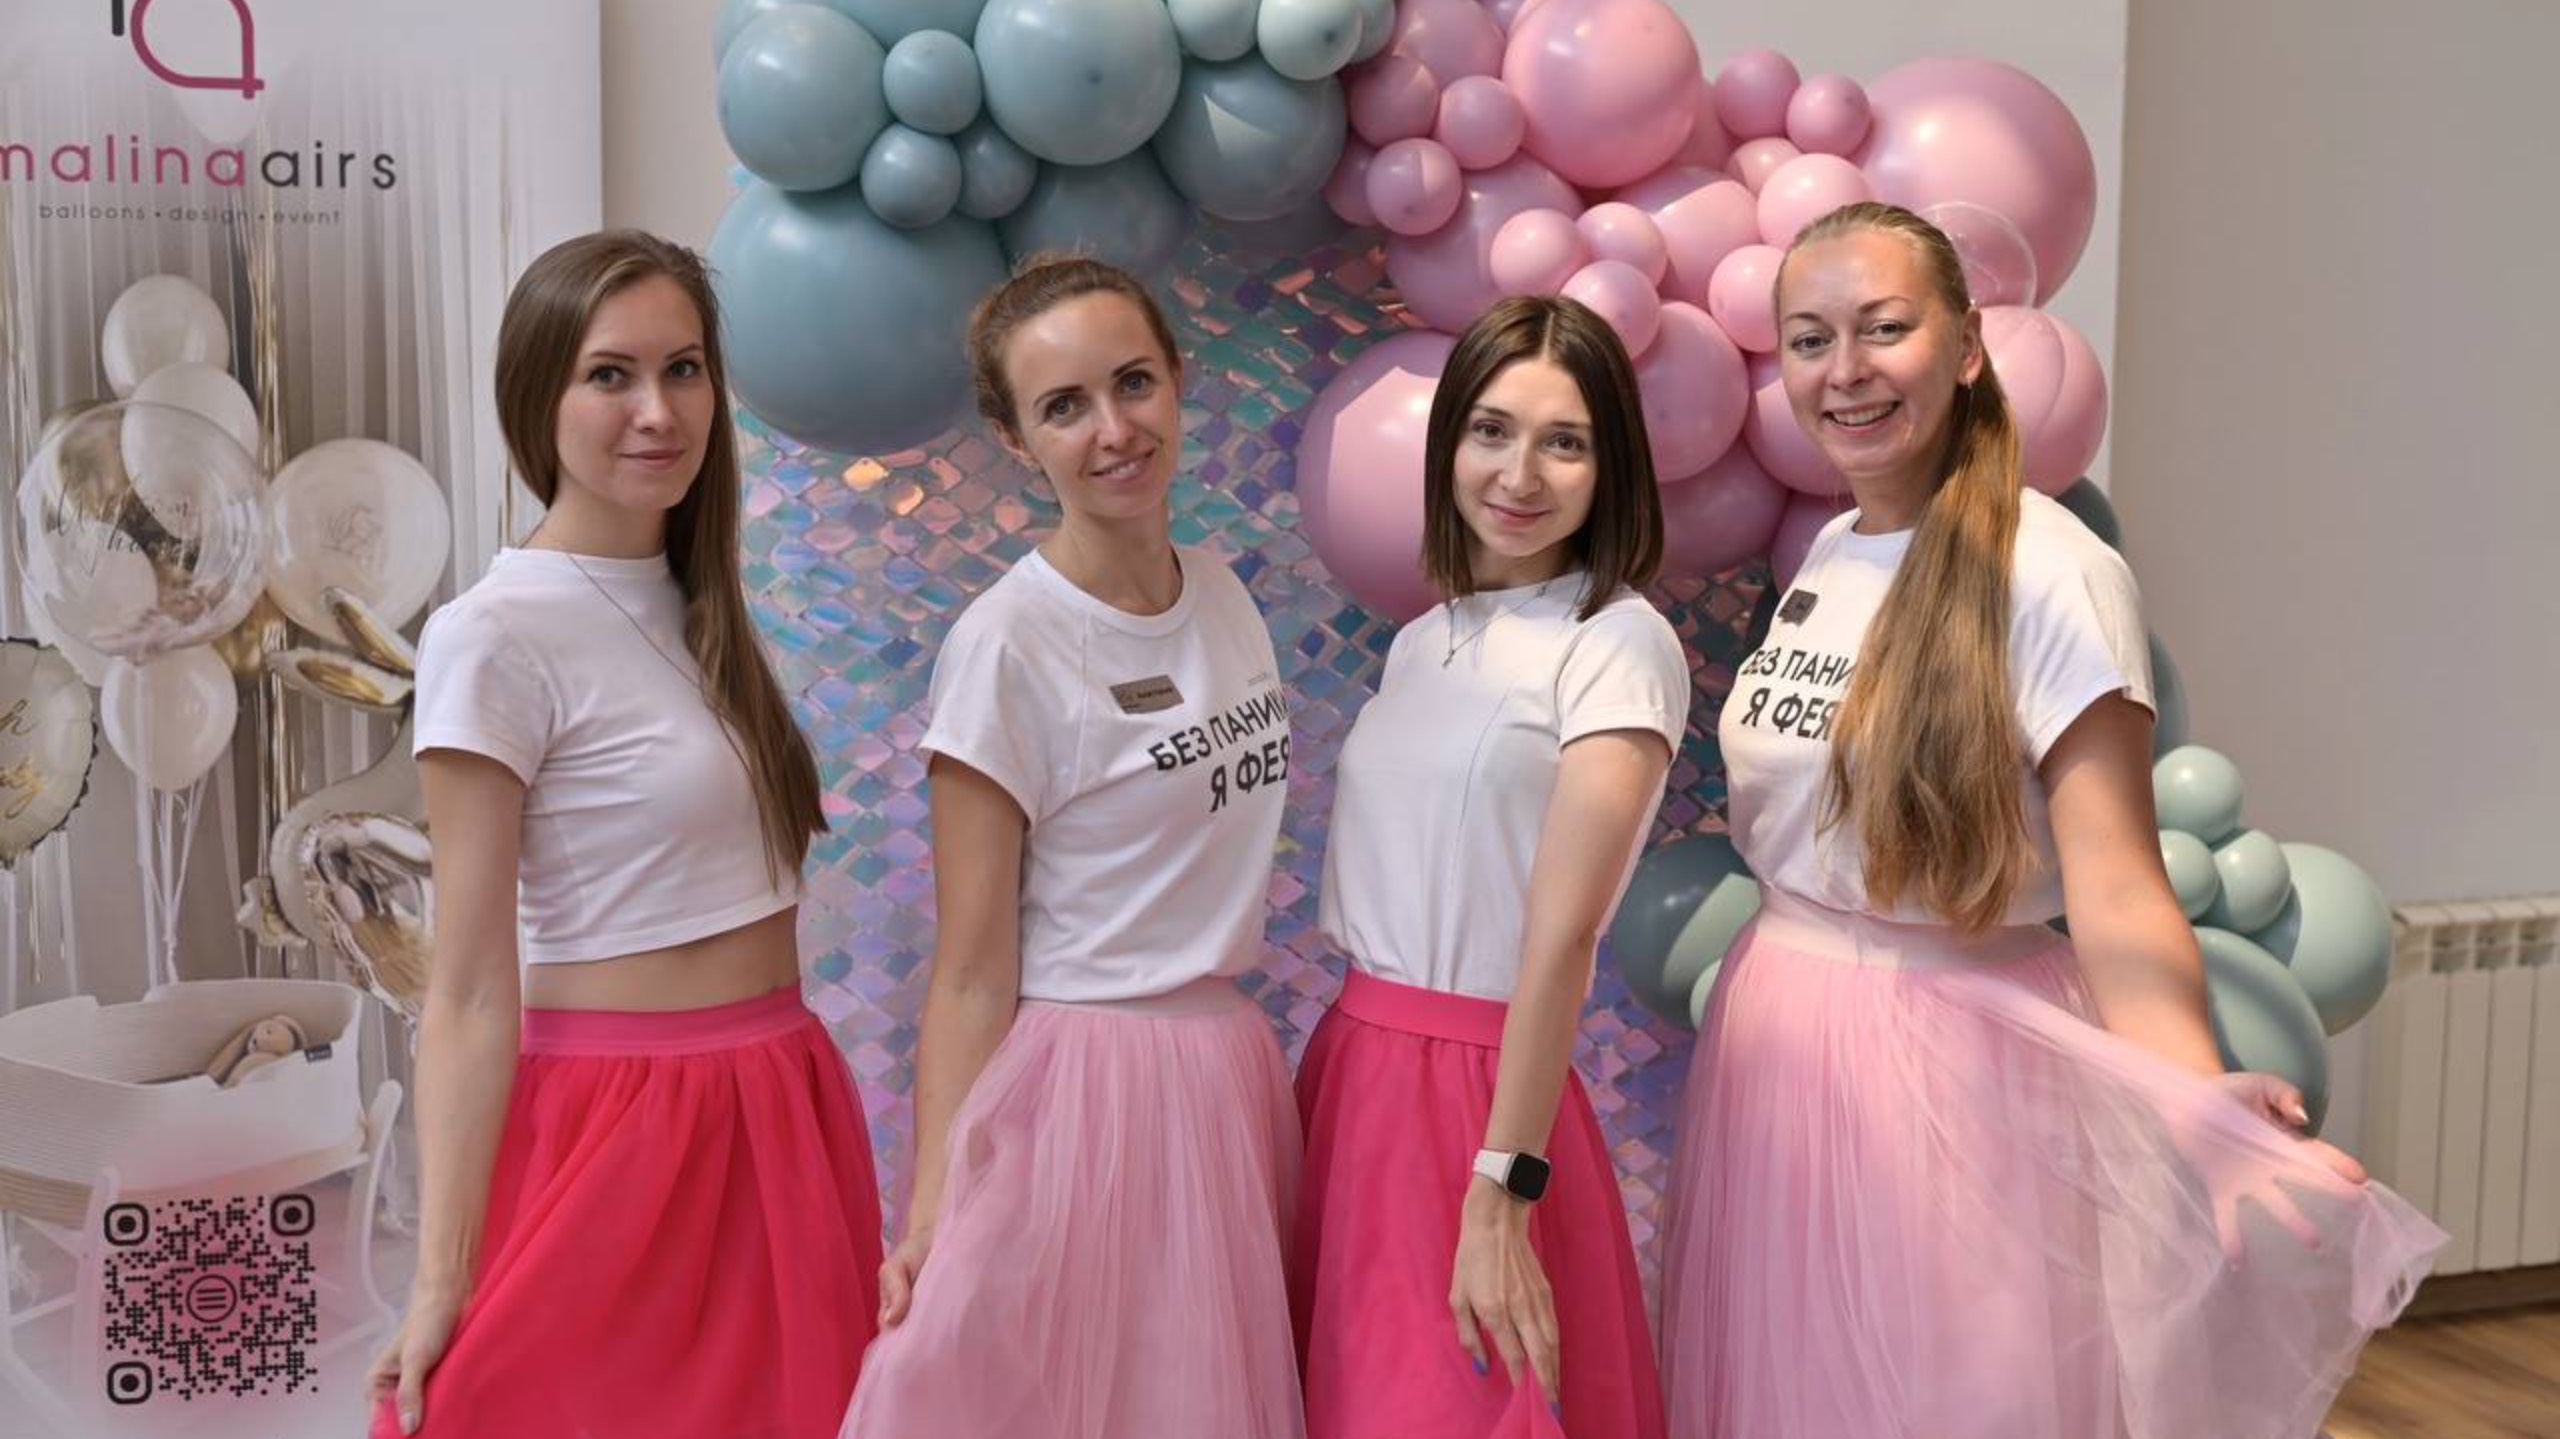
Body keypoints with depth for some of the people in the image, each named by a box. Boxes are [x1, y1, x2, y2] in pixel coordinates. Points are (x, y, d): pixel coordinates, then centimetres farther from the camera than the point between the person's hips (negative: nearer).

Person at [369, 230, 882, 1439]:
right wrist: (442, 1281, -14)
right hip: (617, 1133, -7)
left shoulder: (694, 610, 8)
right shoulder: (496, 634, -14)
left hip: (780, 1117, 7)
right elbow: (469, 996, -14)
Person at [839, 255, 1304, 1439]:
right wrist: (932, 1216, -17)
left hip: (1233, 1080, 6)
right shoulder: (1006, 646, -15)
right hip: (1075, 1096, -6)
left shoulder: (1223, 594, 4)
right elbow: (970, 975, -12)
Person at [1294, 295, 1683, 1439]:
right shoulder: (1422, 642, 11)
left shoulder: (1619, 644, -10)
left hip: (1481, 1086, -6)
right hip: (1351, 1064, 6)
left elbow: (1562, 937, -16)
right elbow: (1389, 887, 11)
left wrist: (1501, 1199, -18)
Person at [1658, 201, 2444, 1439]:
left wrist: (2200, 1103, -35)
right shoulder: (1824, 559, 7)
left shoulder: (2048, 573, -15)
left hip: (1952, 1067, -6)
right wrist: (1773, 990, 1)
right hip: (1770, 1051, 7)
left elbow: (2114, 888, -20)